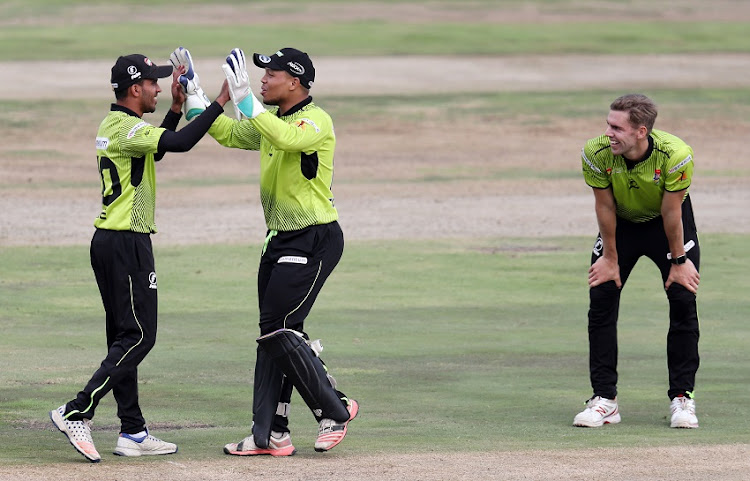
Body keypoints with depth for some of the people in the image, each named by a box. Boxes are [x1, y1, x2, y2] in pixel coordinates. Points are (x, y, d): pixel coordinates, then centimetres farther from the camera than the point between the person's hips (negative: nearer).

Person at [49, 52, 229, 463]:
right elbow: (179, 144, -28)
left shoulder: (115, 126, 14)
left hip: (109, 243, 10)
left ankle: (133, 432, 12)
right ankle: (76, 413, -13)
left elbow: (158, 147, 28)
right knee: (138, 336, -9)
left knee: (125, 337, 11)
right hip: (126, 244, -10)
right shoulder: (125, 127, -16)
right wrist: (219, 102, -24)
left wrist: (177, 108, 16)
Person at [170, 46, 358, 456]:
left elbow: (286, 138, -37)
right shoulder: (270, 120, 12)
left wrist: (244, 99, -40)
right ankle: (270, 435, 10)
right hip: (281, 239, 9)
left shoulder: (316, 121, -16)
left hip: (314, 241, -9)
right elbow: (227, 133, 22)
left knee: (279, 331, -12)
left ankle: (335, 410, 0)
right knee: (273, 335, 8)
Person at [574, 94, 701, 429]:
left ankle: (682, 398, 2)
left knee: (684, 301, -9)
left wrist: (678, 261, -11)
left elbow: (671, 213, -23)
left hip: (667, 224, -2)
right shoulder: (596, 154, -30)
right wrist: (610, 258, -7)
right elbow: (605, 207, -16)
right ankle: (605, 400, 0)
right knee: (601, 300, -7)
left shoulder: (676, 155, -35)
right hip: (622, 223, 2)